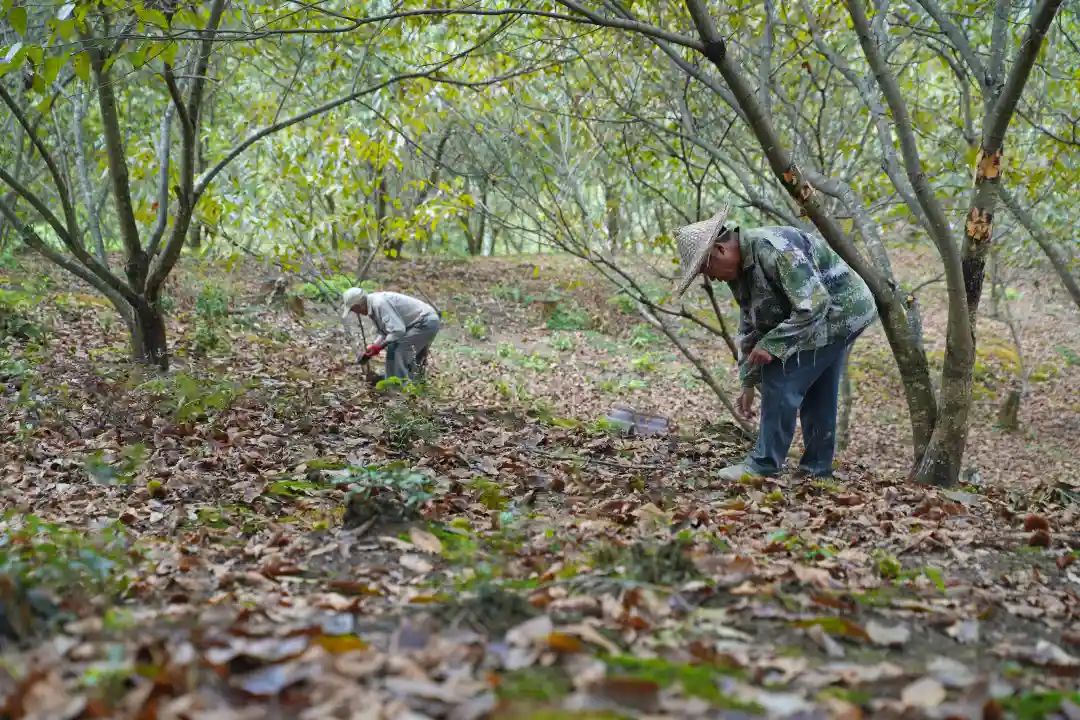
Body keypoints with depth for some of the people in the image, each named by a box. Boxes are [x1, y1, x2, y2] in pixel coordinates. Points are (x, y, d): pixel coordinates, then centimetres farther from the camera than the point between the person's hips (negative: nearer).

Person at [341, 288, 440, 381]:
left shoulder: (379, 303, -23)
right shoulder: (373, 305, 9)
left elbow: (397, 330, -28)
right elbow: (384, 333, 17)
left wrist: (379, 347, -18)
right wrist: (373, 346, 4)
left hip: (425, 323, -11)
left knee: (395, 351, -16)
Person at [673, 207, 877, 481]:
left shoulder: (773, 249, -29)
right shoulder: (739, 268, 2)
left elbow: (813, 306, -31)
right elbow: (750, 328, 10)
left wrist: (771, 345, -27)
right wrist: (749, 383, 8)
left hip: (839, 311, -10)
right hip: (824, 316, 10)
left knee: (782, 379, -11)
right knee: (816, 392, 14)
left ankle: (764, 465, -5)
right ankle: (817, 467, 23)